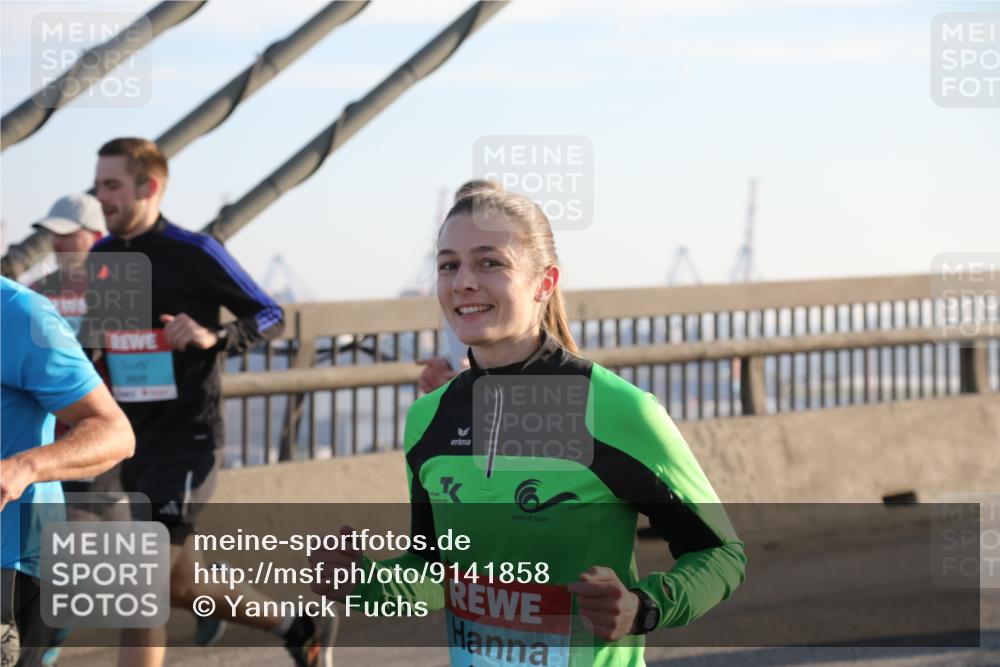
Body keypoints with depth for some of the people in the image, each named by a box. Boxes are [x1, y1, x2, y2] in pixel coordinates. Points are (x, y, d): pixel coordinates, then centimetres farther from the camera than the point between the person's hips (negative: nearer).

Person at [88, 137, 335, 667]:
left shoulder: (193, 253, -11)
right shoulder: (100, 256, 7)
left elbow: (270, 316, -5)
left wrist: (214, 338, -22)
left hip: (188, 441, -7)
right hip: (134, 443, 7)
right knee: (180, 587, 15)